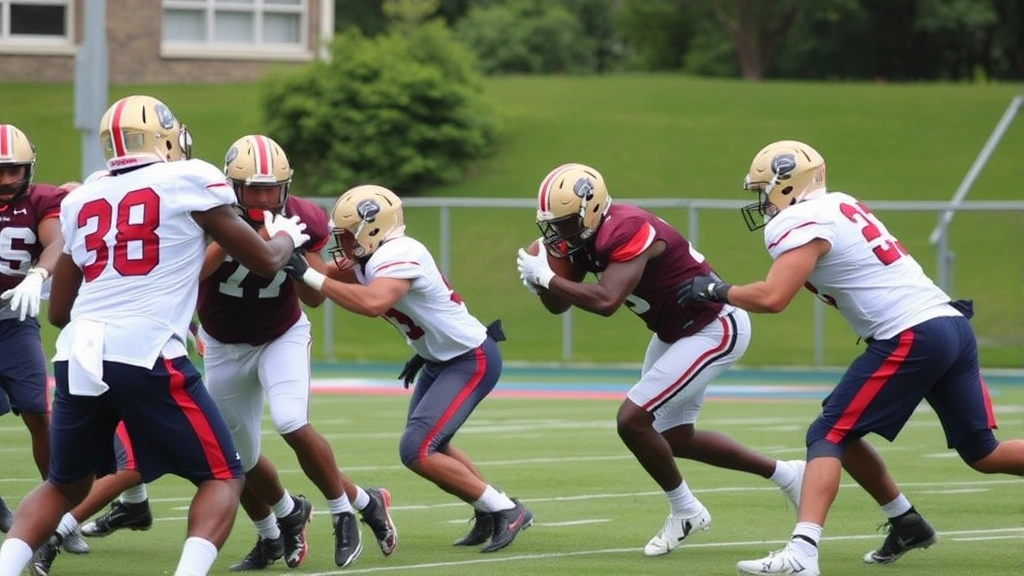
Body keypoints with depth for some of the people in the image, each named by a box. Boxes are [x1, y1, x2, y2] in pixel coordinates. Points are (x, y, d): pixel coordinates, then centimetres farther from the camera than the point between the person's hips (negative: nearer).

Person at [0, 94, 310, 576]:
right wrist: (286, 236, 35)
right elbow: (265, 262, 13)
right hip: (145, 355, -5)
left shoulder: (81, 200, 18)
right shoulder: (190, 181, 5)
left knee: (64, 485, 23)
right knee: (222, 477, 8)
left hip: (76, 356, 5)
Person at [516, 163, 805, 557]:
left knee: (632, 420, -16)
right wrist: (540, 279, -17)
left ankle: (685, 512, 6)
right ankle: (784, 474, 32)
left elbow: (605, 302, -41)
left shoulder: (627, 232, -30)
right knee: (674, 439, 17)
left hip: (714, 329, -10)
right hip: (675, 331, 10)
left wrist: (545, 277, -32)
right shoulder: (584, 236, -2)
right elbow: (558, 305, 4)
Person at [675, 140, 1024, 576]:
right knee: (982, 453, 19)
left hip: (911, 338, -9)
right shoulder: (842, 206, 21)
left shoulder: (802, 224, -6)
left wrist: (715, 291, 0)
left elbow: (771, 298, -18)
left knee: (829, 437, -8)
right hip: (954, 325, 9)